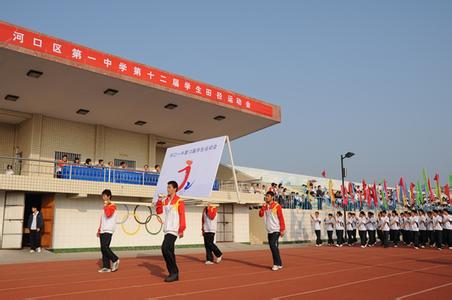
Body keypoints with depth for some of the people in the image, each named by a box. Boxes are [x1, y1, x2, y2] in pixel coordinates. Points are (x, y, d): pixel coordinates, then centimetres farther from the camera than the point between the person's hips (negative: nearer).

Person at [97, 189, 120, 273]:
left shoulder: (112, 206, -4)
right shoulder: (105, 207, 20)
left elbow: (108, 214, -24)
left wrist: (105, 206, -13)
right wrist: (99, 230, 21)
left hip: (108, 231, -8)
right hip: (102, 231, 8)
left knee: (104, 247, -18)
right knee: (103, 249, 4)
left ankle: (115, 260, -2)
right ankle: (106, 267, 7)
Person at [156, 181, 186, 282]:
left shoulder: (179, 201, -8)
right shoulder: (165, 201, 13)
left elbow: (182, 216, -11)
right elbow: (159, 211, 12)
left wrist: (181, 230, -16)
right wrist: (159, 200, 0)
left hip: (174, 230, -8)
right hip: (167, 229, 8)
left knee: (165, 248, -19)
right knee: (169, 251, 9)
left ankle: (174, 271, -8)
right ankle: (174, 274, 18)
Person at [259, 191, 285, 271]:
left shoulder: (277, 206, -7)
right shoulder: (265, 206, 11)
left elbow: (281, 218, -9)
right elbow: (261, 214, 1)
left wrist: (282, 229, -13)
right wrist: (264, 205, -6)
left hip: (275, 230, -6)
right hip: (269, 230, 7)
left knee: (273, 245, -15)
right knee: (272, 247, 7)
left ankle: (277, 264, -6)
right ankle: (279, 264, 16)